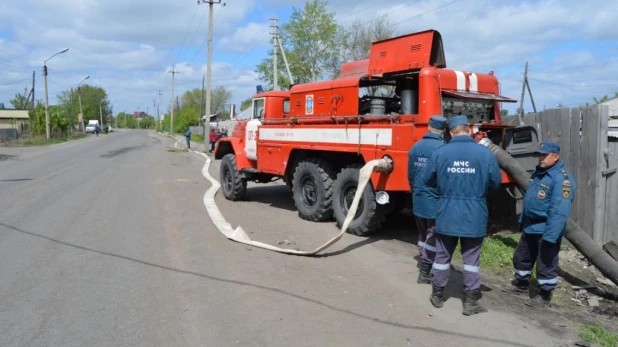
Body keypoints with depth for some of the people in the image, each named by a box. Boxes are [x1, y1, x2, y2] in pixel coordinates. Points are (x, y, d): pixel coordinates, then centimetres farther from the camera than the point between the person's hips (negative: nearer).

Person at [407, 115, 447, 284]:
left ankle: (425, 266, 27)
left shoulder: (415, 147, 6)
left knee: (423, 235, 18)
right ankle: (425, 272, 8)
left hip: (418, 201, 6)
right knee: (433, 238, 4)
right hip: (435, 200, -6)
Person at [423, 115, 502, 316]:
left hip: (447, 215, 1)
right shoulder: (485, 154, -9)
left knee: (443, 256, 15)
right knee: (471, 259, 11)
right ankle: (470, 302, 18)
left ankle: (437, 296, 28)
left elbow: (428, 181, 3)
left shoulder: (439, 153, -8)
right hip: (474, 216, 0)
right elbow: (496, 183, 1)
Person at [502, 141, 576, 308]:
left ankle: (545, 296, 21)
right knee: (521, 257, 21)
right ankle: (521, 284, 41)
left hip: (546, 231, -9)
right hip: (530, 227, 10)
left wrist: (550, 236, -29)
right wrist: (522, 220, 21)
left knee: (546, 264, 5)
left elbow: (559, 212, -27)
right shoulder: (539, 172, 9)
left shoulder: (561, 179, -21)